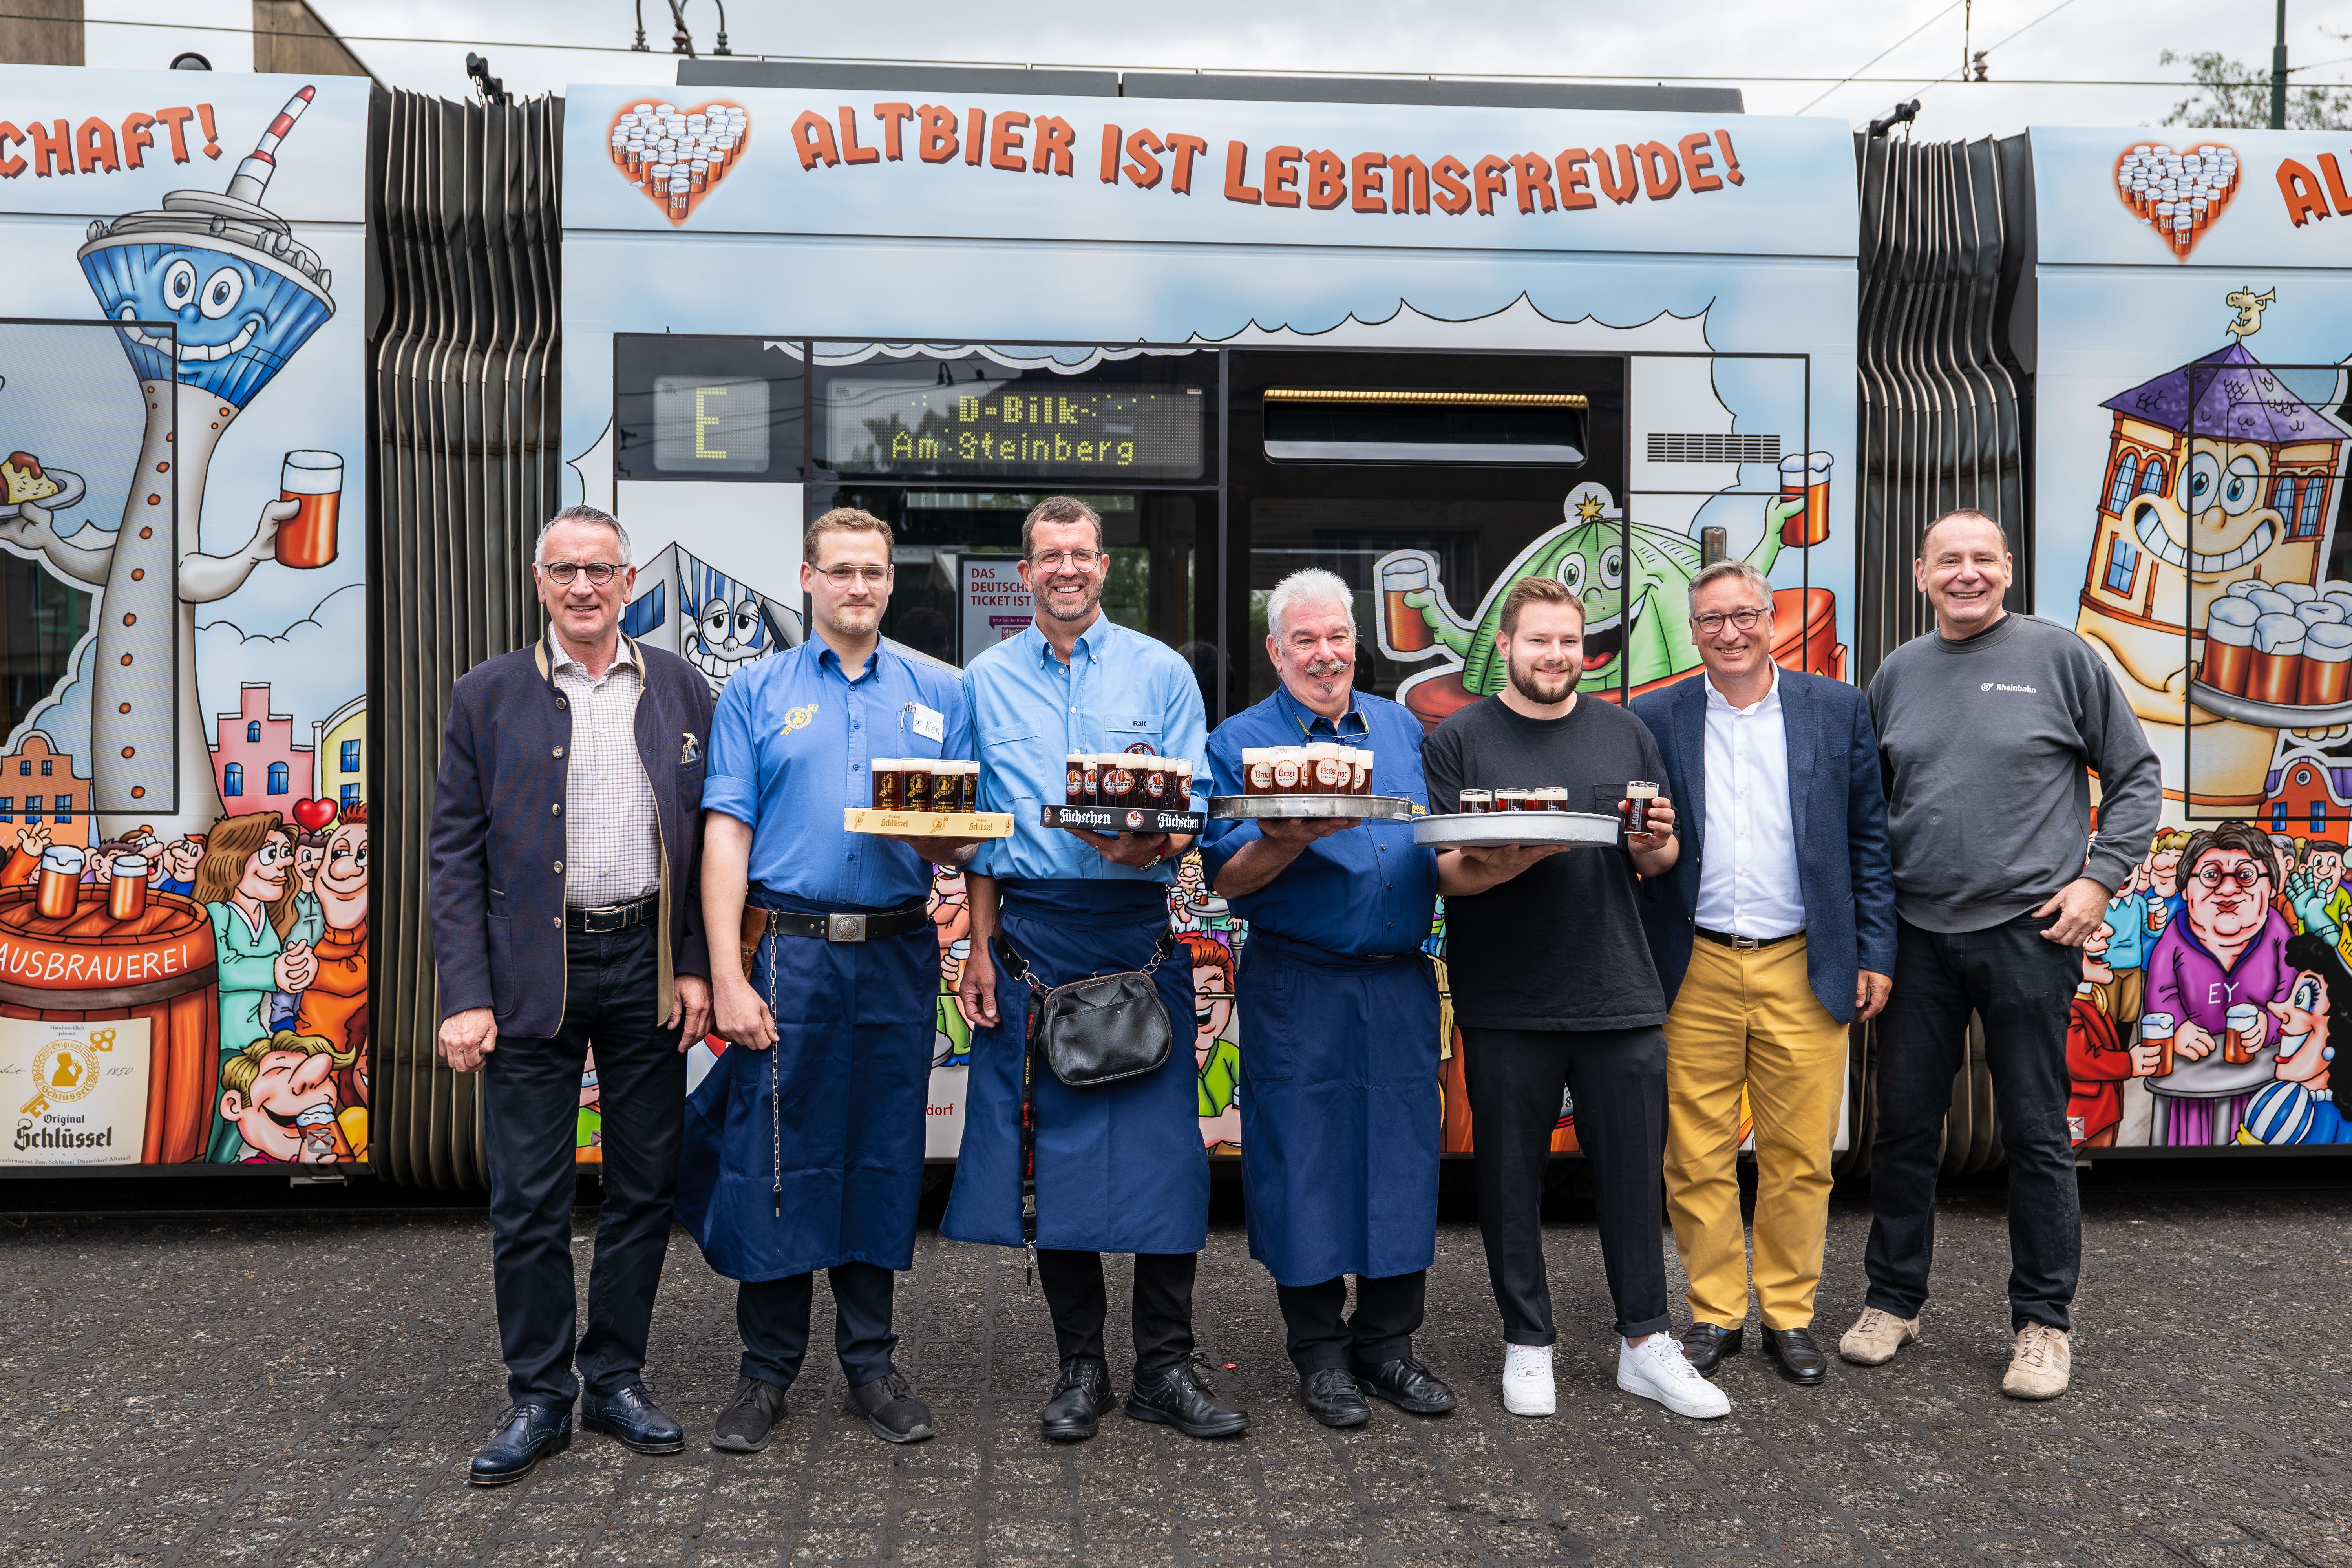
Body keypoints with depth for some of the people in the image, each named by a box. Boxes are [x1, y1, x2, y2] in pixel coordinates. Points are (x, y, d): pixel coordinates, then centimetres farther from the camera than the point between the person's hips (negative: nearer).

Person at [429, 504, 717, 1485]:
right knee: (529, 1200, 3)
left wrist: (697, 968, -2)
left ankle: (617, 1379, 25)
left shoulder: (682, 690, 6)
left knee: (644, 1186, 10)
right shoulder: (488, 696, 2)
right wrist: (465, 997, -9)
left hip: (648, 963, 2)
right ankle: (540, 1398, 18)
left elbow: (708, 840, 6)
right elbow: (456, 855, -1)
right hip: (532, 971, -1)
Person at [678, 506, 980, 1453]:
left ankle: (871, 1364, 21)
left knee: (884, 1157, 8)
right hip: (788, 951, -2)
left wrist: (943, 843, -14)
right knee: (774, 1157, 1)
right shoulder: (756, 691, 6)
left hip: (899, 955, 2)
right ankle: (767, 1373, 16)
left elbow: (963, 840, 11)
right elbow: (726, 838, -1)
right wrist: (727, 977, -10)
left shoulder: (938, 693, 12)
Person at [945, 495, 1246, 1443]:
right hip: (1032, 929, 1)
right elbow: (977, 827, 11)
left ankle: (1166, 1367, 8)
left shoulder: (1161, 672, 7)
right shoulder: (986, 681, 11)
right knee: (1056, 1141, 4)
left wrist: (1150, 846, -20)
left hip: (1139, 927, -1)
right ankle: (1080, 1368, 16)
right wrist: (983, 948, 3)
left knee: (1162, 1142, -4)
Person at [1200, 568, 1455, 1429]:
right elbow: (1228, 879, -5)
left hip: (1401, 983, 4)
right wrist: (1291, 840, -23)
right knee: (1304, 1156, 2)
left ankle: (1388, 1341, 22)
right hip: (1298, 991, -4)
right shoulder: (1241, 741, 1)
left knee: (1403, 1152, 7)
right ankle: (1319, 1351, 17)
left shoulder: (1403, 728, 15)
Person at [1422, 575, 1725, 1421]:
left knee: (1632, 1169, 7)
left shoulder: (1624, 733, 12)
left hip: (1619, 996, 3)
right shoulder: (1459, 739, 2)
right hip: (1505, 1005, -2)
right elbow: (1445, 871, -5)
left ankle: (1645, 1343, 21)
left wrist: (1655, 842, -7)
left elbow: (1664, 859, 16)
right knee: (1511, 1177, 7)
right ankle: (1528, 1343, 21)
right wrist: (1520, 858, -23)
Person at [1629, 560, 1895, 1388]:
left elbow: (1869, 838, 6)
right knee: (1696, 1158, 5)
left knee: (1799, 1158, 5)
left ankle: (1789, 1316, 21)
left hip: (1805, 971, 0)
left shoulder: (1839, 710, 6)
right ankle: (1714, 1314, 20)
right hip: (1695, 972, 0)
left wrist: (1874, 954, 2)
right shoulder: (1652, 720, 4)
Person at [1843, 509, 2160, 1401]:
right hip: (1916, 936, 3)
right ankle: (1893, 1302, 24)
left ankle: (2043, 1322, 19)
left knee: (2037, 1135, 5)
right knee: (1905, 1127, 9)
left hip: (2029, 930, -3)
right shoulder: (1897, 675, 9)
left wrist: (2099, 876, -6)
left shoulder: (2060, 656, 0)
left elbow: (2135, 775, 4)